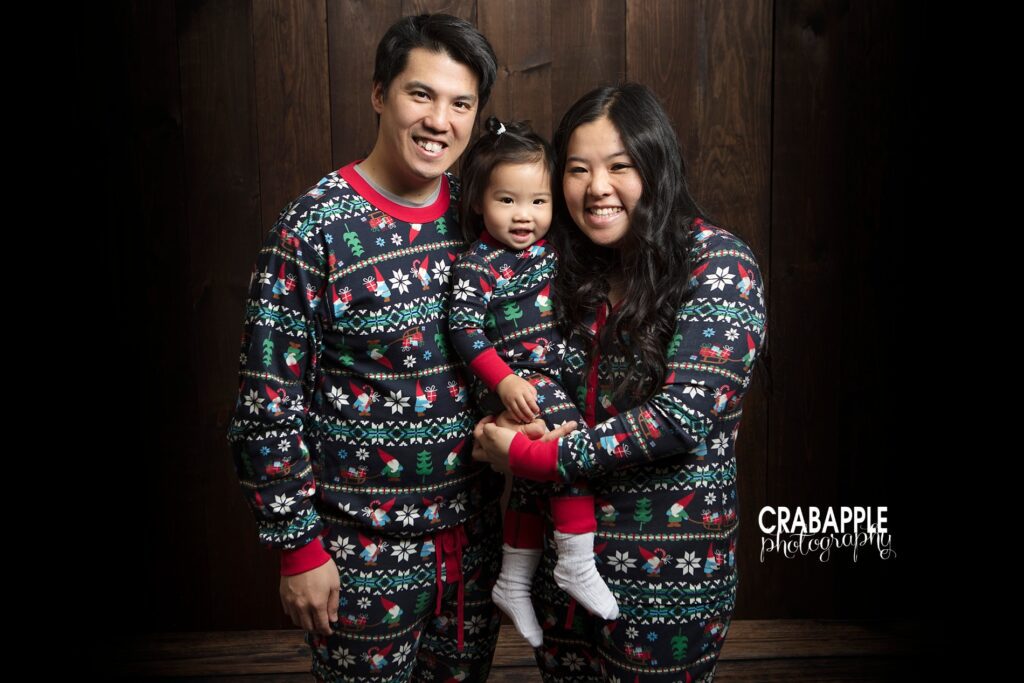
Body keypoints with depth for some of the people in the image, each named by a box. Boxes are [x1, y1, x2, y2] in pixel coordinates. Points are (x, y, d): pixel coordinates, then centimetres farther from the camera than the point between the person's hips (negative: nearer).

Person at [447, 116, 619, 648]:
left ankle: (514, 582, 31)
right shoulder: (477, 264, -12)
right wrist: (505, 380, -26)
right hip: (510, 382, -7)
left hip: (551, 379, 7)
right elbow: (464, 326, -19)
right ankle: (577, 563, -12)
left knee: (534, 481, 14)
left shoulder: (549, 250, 9)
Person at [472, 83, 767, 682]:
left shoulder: (718, 265, -13)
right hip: (566, 547, 5)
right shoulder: (576, 270, 4)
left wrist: (532, 457, -19)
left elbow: (685, 415, -22)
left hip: (669, 571, -5)